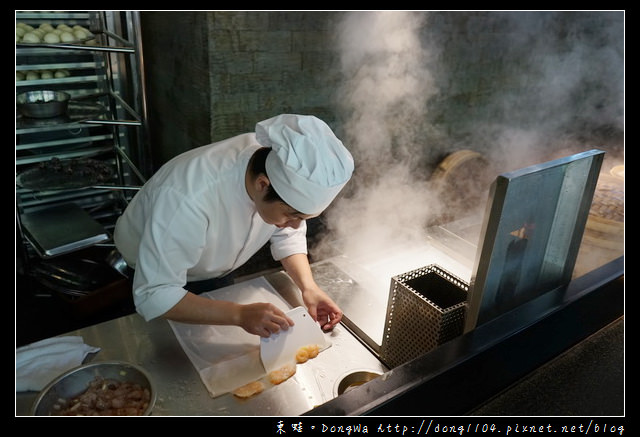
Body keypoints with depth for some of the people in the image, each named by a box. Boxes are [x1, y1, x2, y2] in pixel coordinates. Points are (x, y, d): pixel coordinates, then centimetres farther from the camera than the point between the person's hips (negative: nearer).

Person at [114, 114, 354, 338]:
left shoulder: (285, 171, -28)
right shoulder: (189, 199, -46)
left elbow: (287, 235, -11)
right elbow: (152, 295, -41)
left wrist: (308, 286, -27)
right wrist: (240, 314, -50)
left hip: (216, 273, 5)